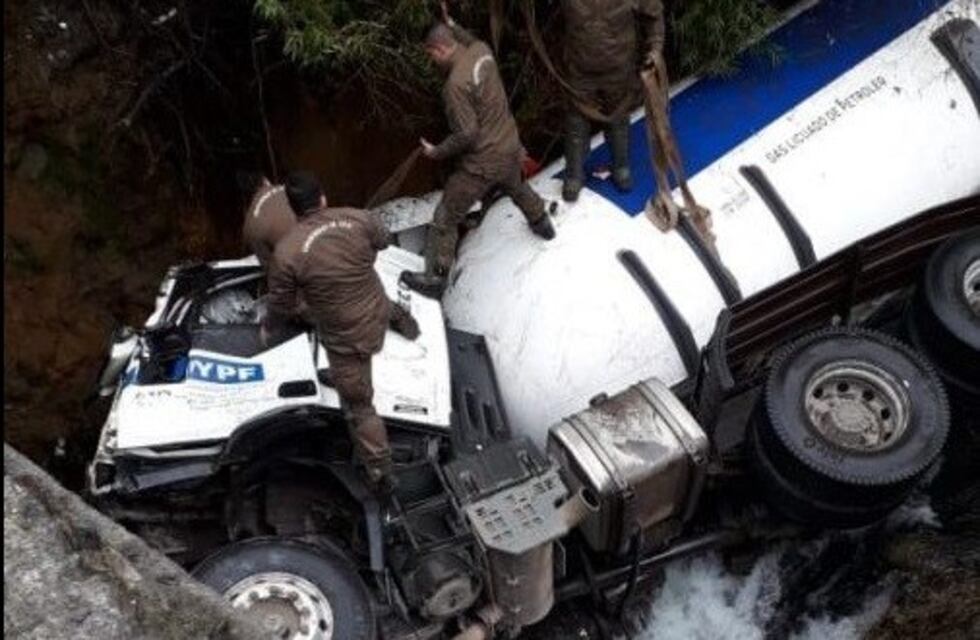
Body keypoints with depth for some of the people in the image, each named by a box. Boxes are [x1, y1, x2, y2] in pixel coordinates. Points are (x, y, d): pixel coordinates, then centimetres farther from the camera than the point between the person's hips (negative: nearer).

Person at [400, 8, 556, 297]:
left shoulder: (456, 83, -28)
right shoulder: (482, 50, -5)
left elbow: (466, 134, -26)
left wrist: (437, 152, -12)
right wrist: (452, 25, 22)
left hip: (482, 162, -8)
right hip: (510, 148, 8)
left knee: (445, 218, 5)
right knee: (516, 187, 39)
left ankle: (434, 278, 13)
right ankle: (542, 224, 61)